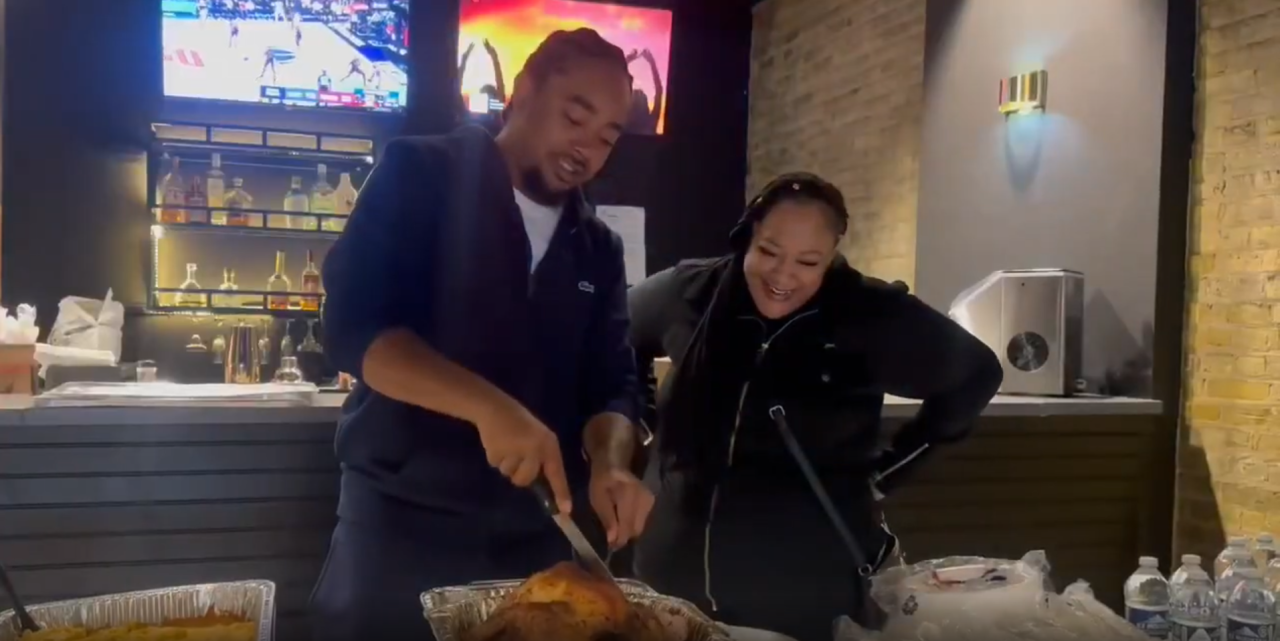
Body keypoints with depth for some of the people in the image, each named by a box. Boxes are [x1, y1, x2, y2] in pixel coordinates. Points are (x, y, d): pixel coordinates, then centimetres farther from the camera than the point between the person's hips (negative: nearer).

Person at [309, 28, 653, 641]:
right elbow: (353, 324, -16)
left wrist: (610, 466, -17)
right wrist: (488, 406, -29)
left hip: (536, 539, 5)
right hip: (400, 524, -4)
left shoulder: (598, 250, 11)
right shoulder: (421, 175, -4)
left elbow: (611, 383, 5)